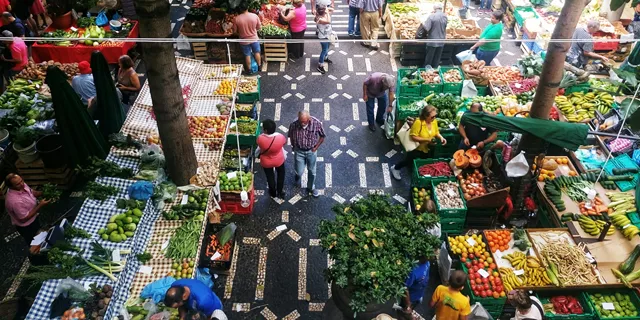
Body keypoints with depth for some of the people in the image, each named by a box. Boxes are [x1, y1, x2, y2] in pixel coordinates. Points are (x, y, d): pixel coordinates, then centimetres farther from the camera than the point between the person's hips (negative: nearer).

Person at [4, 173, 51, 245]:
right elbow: (24, 218, -30)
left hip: (34, 219, 8)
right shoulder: (15, 201, -40)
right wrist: (40, 205, -30)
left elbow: (32, 192, 6)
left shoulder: (22, 186, -16)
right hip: (26, 227, -8)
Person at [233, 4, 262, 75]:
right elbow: (259, 27, -2)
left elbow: (235, 31, -7)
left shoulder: (237, 18, -17)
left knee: (247, 55, 15)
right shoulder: (255, 16, -14)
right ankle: (259, 66, 35)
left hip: (244, 40, -1)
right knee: (257, 52, 22)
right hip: (254, 38, 1)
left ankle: (249, 70, 27)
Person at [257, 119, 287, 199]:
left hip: (266, 162, 0)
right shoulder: (280, 137, -31)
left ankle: (273, 193, 51)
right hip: (279, 160, 0)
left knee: (270, 177, 28)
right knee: (281, 174, 31)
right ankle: (279, 192, 45)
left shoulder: (260, 138, -34)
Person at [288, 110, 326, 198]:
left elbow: (322, 136, -7)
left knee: (312, 171, 17)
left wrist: (316, 147, -7)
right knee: (299, 172, 9)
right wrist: (293, 146, 4)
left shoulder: (317, 123, -25)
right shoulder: (293, 124, -25)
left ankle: (311, 188, 44)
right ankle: (298, 174, 49)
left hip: (311, 151, 1)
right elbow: (291, 136, -2)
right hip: (299, 151, -1)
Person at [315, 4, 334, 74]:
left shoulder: (325, 14, -10)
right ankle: (320, 66, 9)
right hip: (323, 37, -9)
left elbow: (332, 10, 3)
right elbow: (329, 22, -49)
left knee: (327, 48, 29)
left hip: (327, 35, 9)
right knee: (324, 50, -1)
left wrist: (327, 9, -16)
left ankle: (325, 58, 55)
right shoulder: (320, 19, -35)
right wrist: (327, 12, -40)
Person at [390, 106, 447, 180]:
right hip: (416, 148, -6)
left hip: (428, 149, 6)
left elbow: (436, 132, 7)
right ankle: (395, 168, 37)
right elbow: (413, 136, -28)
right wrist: (427, 139, -31)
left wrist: (441, 137, -14)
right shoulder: (418, 122, -30)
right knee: (410, 161, 11)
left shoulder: (434, 121, -11)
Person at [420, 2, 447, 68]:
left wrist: (423, 23, -3)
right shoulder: (445, 16, 1)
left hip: (432, 41, -4)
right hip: (441, 41, 5)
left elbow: (426, 28, -20)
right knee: (437, 58, 14)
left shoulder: (432, 16, -17)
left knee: (429, 58, 8)